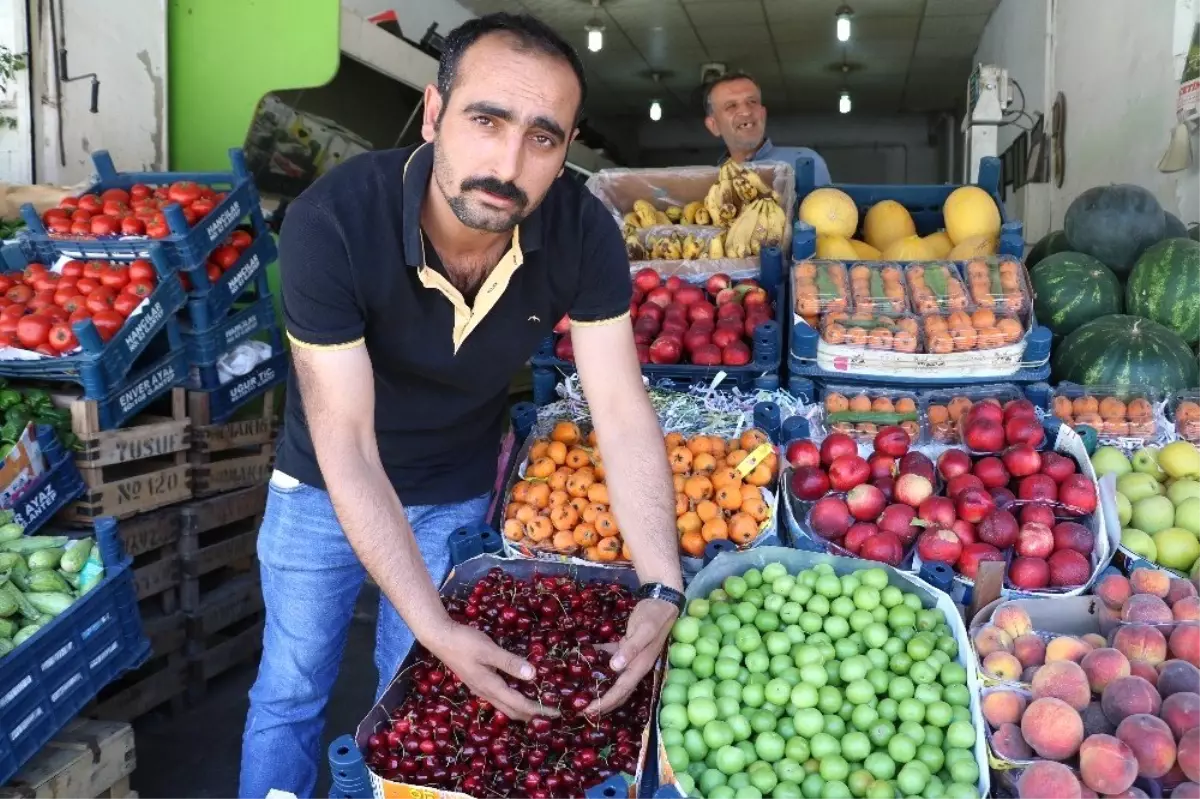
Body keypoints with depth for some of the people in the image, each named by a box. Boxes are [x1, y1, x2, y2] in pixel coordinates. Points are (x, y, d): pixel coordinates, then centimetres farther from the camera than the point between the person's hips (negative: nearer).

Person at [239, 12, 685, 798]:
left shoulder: (583, 233, -24)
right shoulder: (330, 223, -33)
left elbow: (622, 409, -22)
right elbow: (347, 446, -31)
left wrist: (662, 588, -33)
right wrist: (434, 624, -37)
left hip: (458, 494, 2)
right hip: (325, 486, -1)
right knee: (290, 692, 14)